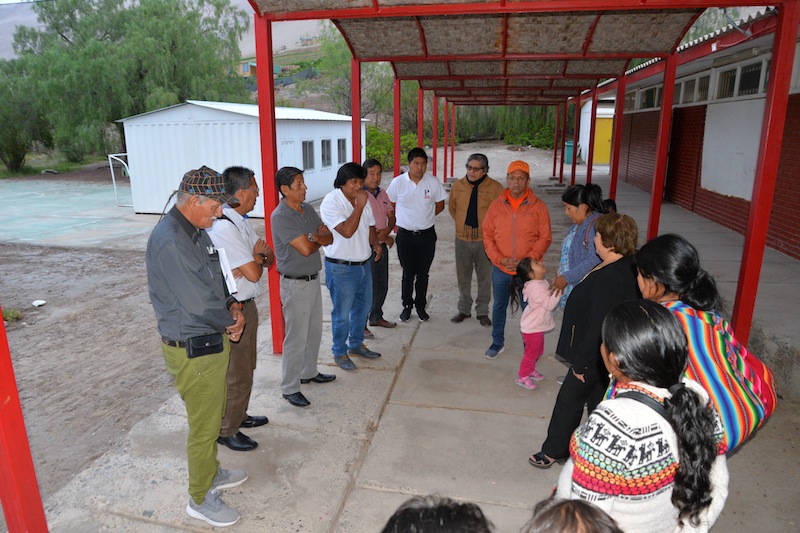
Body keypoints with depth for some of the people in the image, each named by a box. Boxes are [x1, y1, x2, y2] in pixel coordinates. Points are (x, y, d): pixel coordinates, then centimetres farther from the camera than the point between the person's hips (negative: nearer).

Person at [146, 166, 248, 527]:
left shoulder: (196, 232, 5)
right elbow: (199, 303, -28)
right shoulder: (170, 241, -26)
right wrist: (230, 322, -9)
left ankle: (211, 473, 46)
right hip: (194, 350, -9)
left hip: (213, 340, 9)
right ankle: (200, 498, 28)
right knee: (204, 425, 8)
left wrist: (232, 306, -3)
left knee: (213, 417, 25)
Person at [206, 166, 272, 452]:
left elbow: (270, 258, 8)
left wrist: (258, 257, -14)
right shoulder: (224, 228, -25)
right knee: (237, 375, 6)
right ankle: (227, 431, 25)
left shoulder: (239, 222, 6)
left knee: (245, 367, 24)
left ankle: (239, 416, 43)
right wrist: (258, 258, -5)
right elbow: (253, 274, -25)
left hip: (246, 305, 10)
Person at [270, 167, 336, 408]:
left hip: (313, 279, 8)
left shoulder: (307, 209, 6)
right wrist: (319, 239, -5)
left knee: (314, 331, 20)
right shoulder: (280, 216, -19)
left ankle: (309, 372, 38)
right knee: (296, 338, 0)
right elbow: (306, 248, -25)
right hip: (295, 284, -8)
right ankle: (290, 388, 13)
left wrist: (316, 237, -17)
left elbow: (329, 238, 4)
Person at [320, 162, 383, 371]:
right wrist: (359, 207, -27)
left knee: (363, 305, 20)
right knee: (342, 313, 4)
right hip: (341, 267, -8)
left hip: (364, 263, 8)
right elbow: (347, 231, -29)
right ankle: (340, 352, 22)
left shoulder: (363, 199, 5)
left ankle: (356, 344, 39)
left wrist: (375, 243, -3)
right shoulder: (330, 202, -18)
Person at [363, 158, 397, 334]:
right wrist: (386, 238, -12)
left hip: (382, 245, 8)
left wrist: (387, 231, -11)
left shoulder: (382, 193, 10)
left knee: (382, 285, 17)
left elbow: (391, 217, 12)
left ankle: (376, 317, 35)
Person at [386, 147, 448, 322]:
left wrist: (425, 216, 3)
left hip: (427, 235, 1)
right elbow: (390, 205, 6)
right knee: (408, 273, 7)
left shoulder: (433, 182, -4)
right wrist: (402, 219, 3)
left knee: (423, 273, 11)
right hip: (405, 235, -1)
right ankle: (407, 306, 24)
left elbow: (440, 205, 9)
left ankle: (421, 306, 26)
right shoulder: (398, 182, -6)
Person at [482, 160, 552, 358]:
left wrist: (527, 260, -17)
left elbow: (545, 238, -7)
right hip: (500, 268, 2)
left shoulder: (538, 206, -6)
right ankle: (498, 342, 34)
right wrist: (499, 259, -12)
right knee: (499, 306, 16)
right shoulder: (497, 205, -1)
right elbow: (487, 235, 0)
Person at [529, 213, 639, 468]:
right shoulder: (631, 267, -1)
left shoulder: (608, 279, -32)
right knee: (598, 401, 22)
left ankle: (553, 451, 28)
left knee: (569, 401, 9)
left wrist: (582, 363, -17)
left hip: (595, 356, -9)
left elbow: (597, 328, -28)